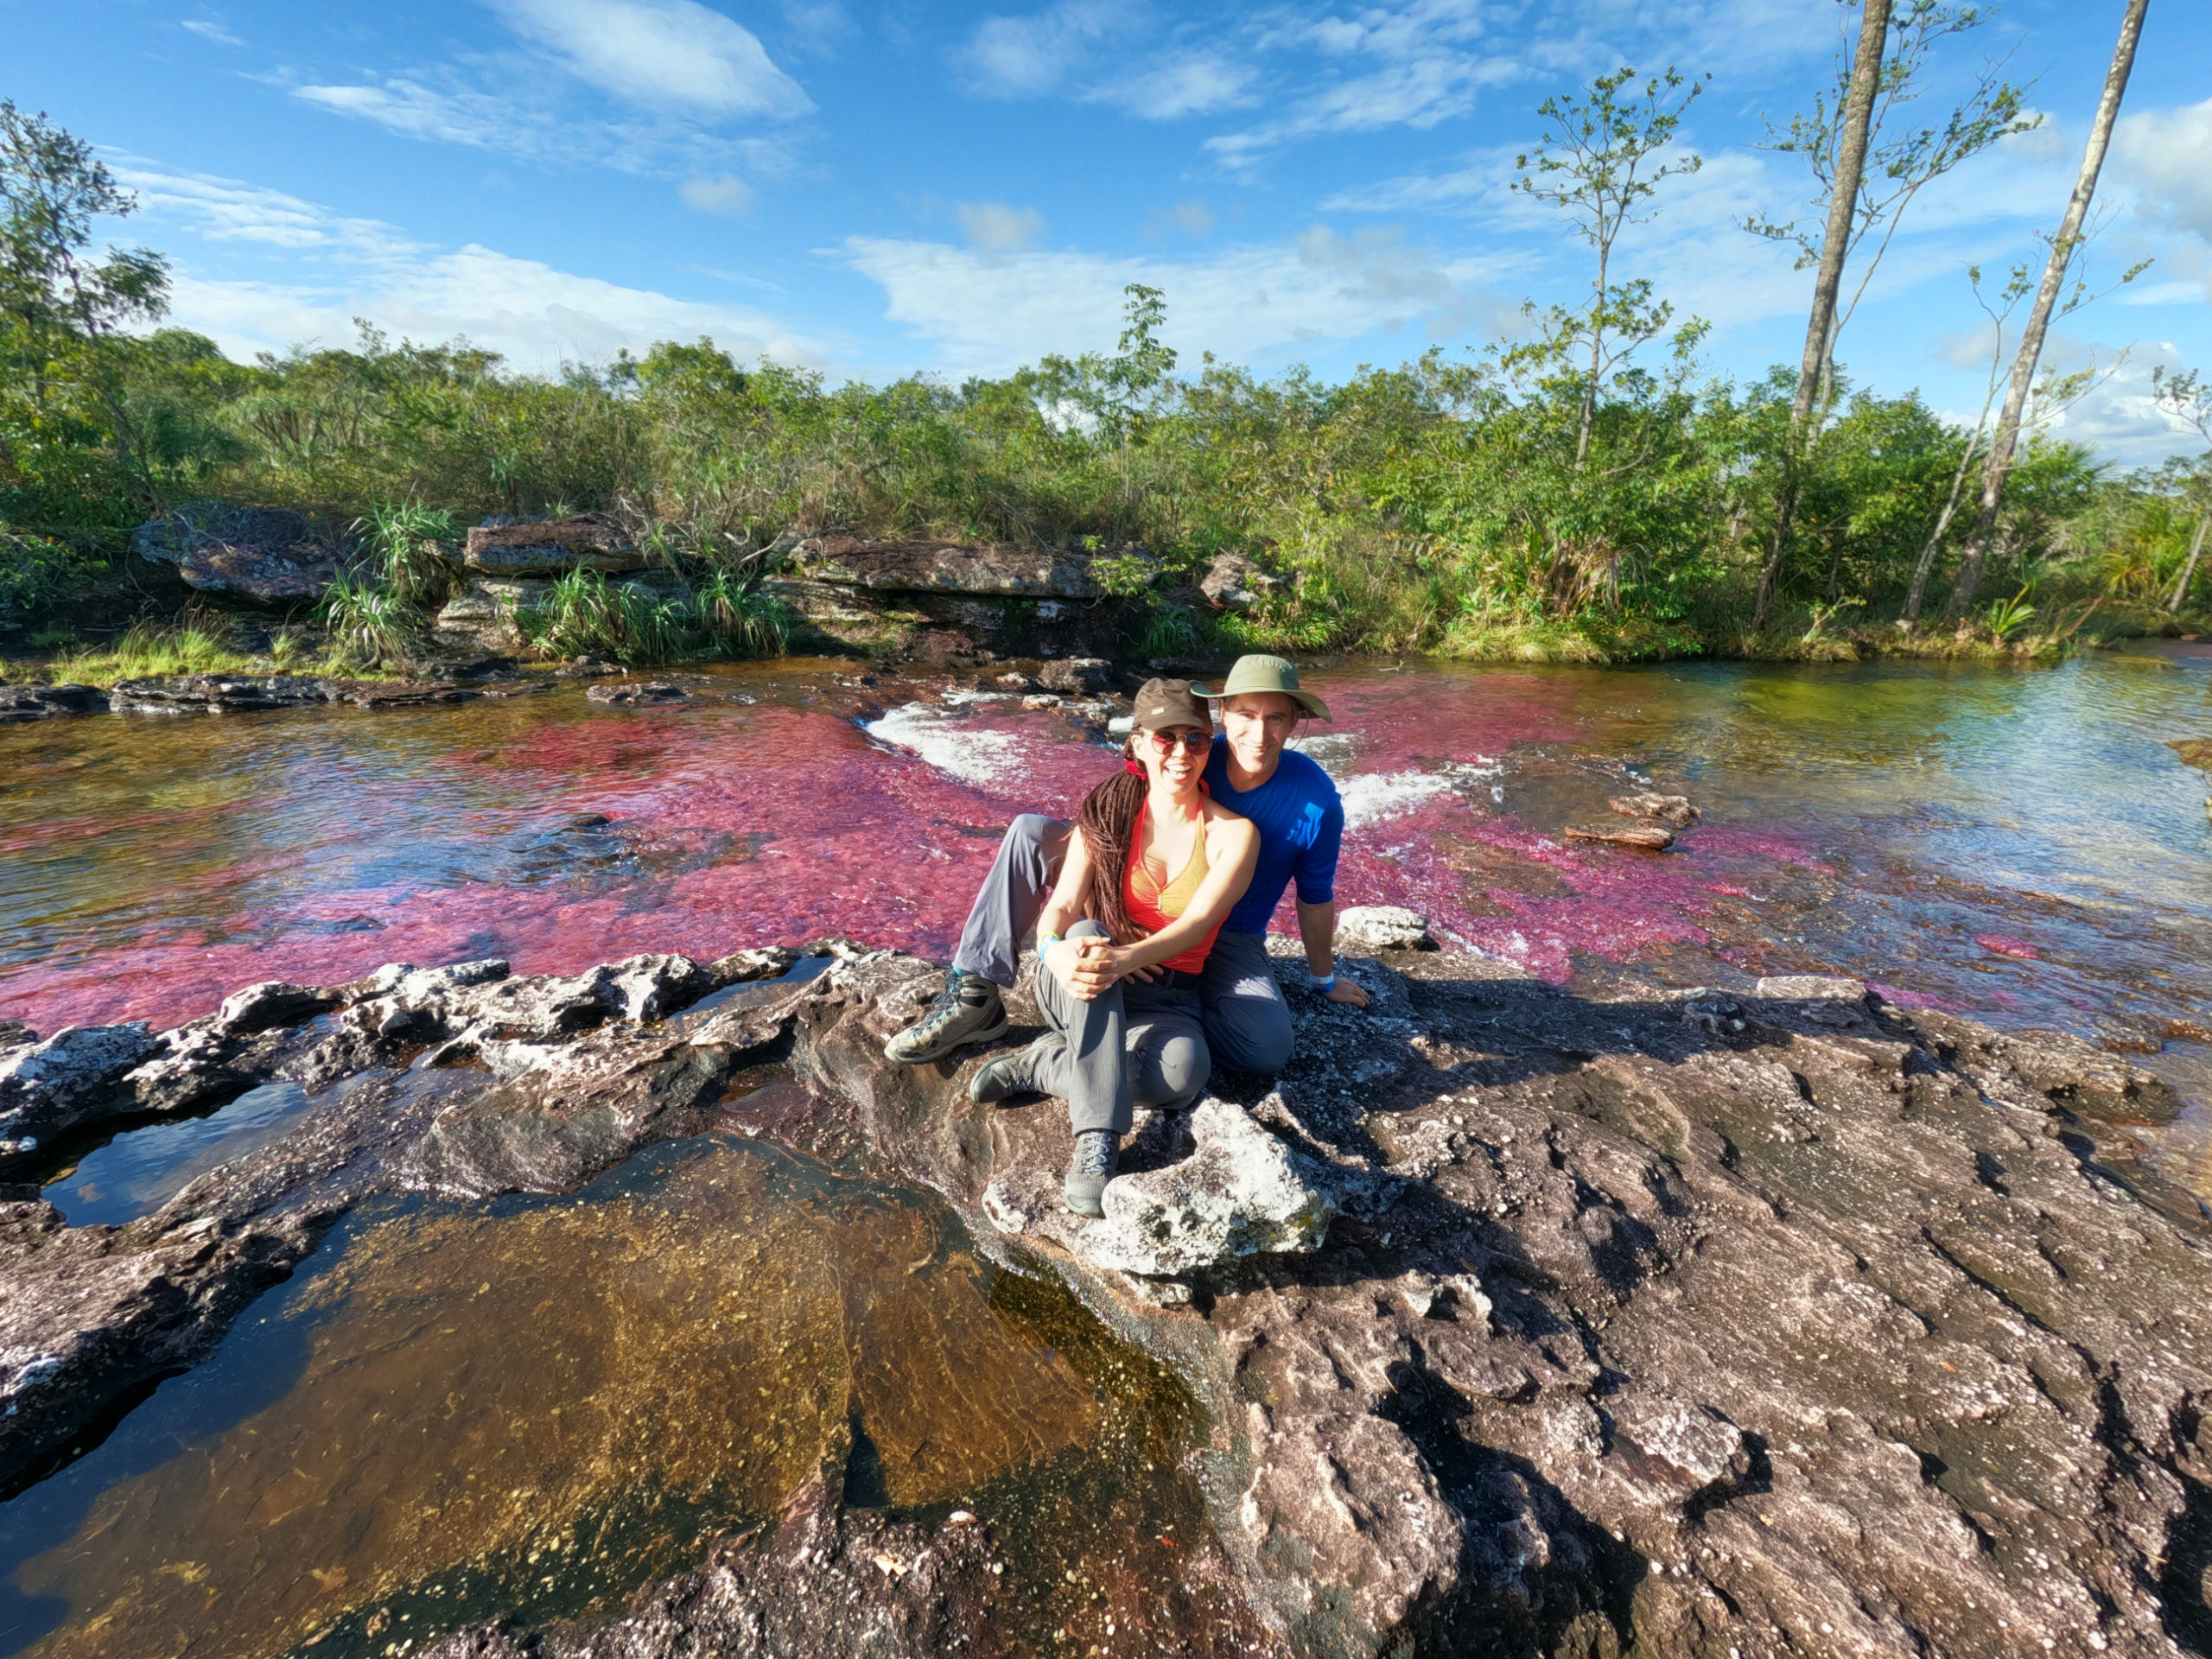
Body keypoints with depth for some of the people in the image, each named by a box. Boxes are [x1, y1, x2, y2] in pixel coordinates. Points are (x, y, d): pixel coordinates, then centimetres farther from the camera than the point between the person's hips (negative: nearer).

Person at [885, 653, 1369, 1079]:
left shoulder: (1316, 800, -17)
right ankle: (975, 995, -17)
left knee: (1269, 1048, -30)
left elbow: (1315, 896, -1)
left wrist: (1325, 979, 12)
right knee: (1031, 832, -17)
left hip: (1228, 938, -1)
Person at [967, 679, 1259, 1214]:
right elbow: (1062, 905, -8)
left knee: (1184, 1070, -35)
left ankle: (1042, 1064, -14)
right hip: (1082, 990, 1)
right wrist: (1055, 951, -34)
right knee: (1088, 934, -36)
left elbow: (1197, 922, -17)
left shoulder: (1234, 833, -4)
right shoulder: (1107, 812, 1)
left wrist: (1124, 959, -38)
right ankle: (1096, 1140, -36)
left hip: (1166, 997, -1)